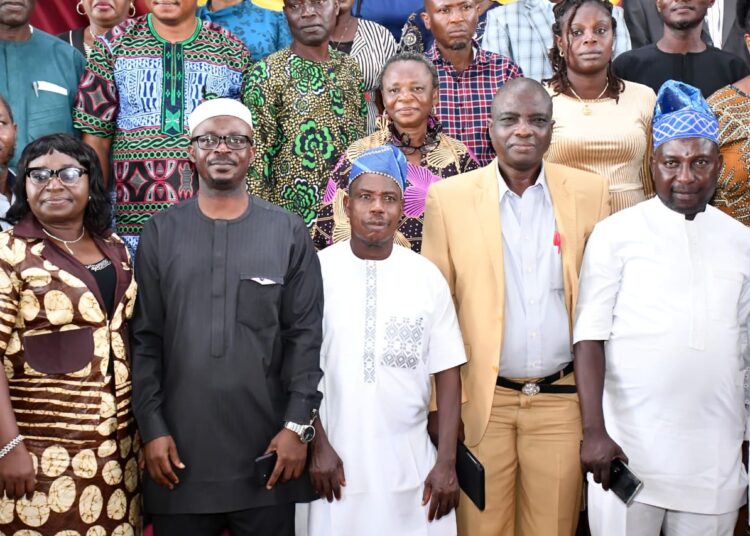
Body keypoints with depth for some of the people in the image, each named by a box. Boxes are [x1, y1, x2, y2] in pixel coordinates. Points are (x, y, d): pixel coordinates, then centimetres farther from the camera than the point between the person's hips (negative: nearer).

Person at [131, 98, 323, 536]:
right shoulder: (160, 233, 5)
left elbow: (306, 336, 0)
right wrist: (152, 428, -3)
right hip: (179, 445, 1)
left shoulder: (289, 232, 3)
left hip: (268, 445, 0)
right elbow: (145, 339, 3)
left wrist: (298, 426, -6)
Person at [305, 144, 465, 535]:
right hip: (338, 461, -1)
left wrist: (446, 462, -4)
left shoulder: (427, 277, 0)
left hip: (412, 464, 1)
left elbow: (447, 373, 1)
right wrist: (318, 446, -7)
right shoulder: (317, 271, -4)